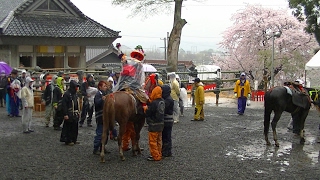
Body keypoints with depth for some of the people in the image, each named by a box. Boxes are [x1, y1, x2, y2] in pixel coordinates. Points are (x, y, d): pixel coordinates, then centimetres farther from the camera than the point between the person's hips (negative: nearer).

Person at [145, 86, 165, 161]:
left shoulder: (154, 103, -22)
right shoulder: (162, 101, 2)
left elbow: (147, 113, -19)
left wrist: (146, 108, 2)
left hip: (154, 125, -8)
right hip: (161, 124, 8)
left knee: (153, 141, 3)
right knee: (159, 141, 18)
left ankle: (155, 156, 7)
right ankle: (159, 154, 26)